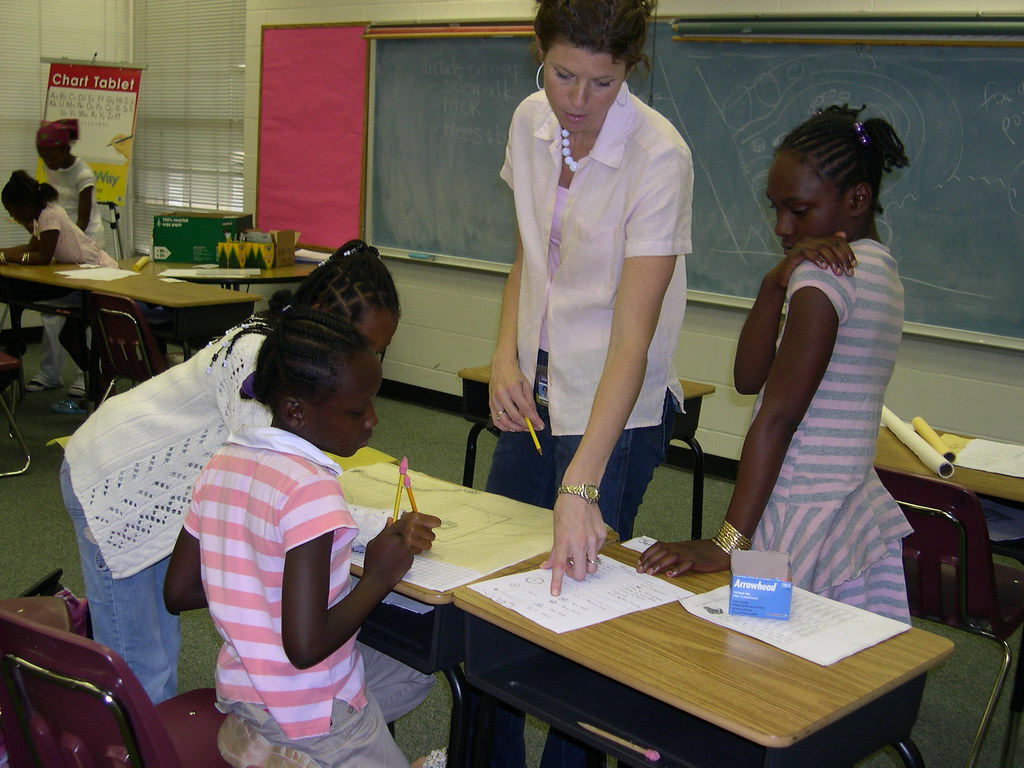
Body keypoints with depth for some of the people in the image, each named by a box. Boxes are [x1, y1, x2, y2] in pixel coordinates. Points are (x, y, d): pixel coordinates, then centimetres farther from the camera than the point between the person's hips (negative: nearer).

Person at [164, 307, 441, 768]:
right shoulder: (312, 490, -25)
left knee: (412, 678, 25)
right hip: (310, 720, -7)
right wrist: (379, 577, -15)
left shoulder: (222, 464, -2)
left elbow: (178, 593, 6)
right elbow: (306, 646, -27)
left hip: (239, 687, 7)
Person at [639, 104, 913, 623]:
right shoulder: (879, 269, 14)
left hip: (804, 527, -10)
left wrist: (728, 542, -21)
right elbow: (750, 379, 7)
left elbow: (778, 416, -20)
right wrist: (778, 284, -7)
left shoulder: (823, 274, -14)